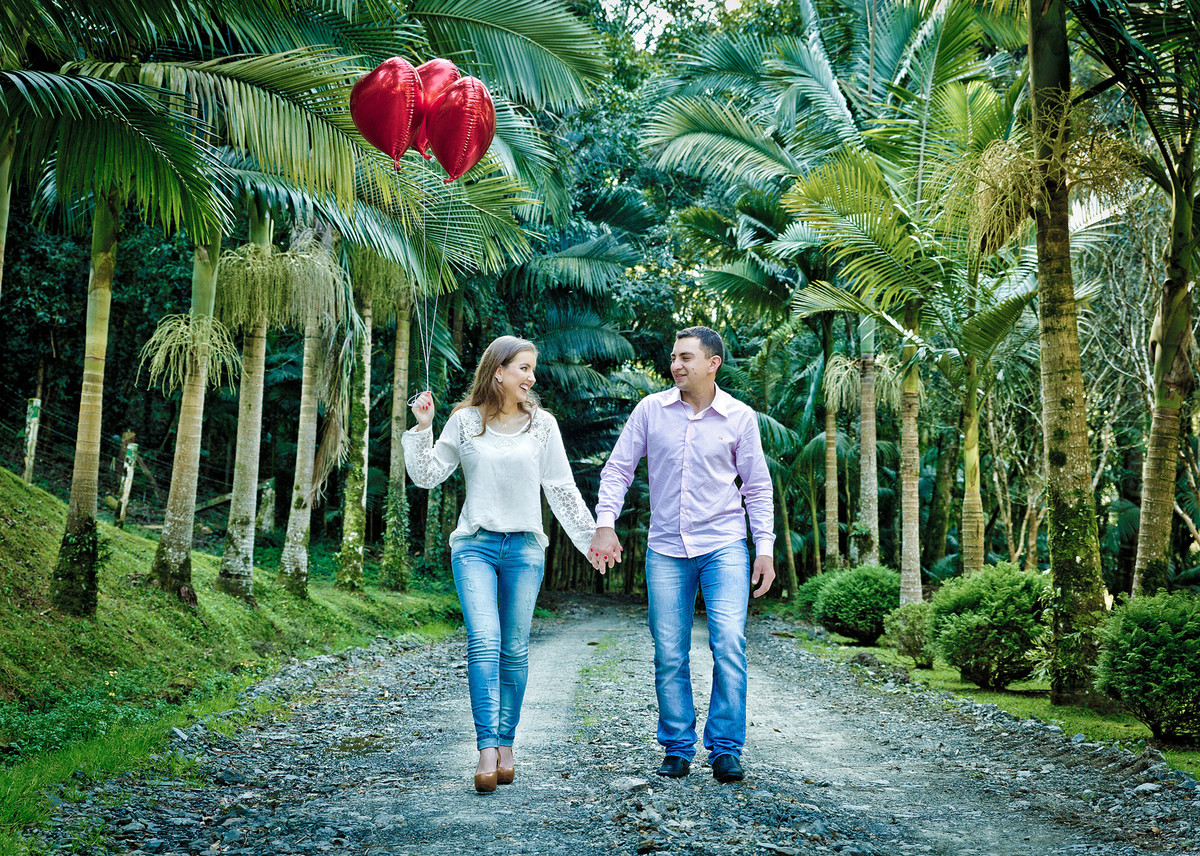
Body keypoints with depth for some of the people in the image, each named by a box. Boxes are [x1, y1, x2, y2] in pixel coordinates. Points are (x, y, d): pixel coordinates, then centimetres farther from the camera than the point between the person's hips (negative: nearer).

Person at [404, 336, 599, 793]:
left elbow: (562, 489, 10)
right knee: (483, 642, -16)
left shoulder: (542, 424, 6)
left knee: (514, 649, 3)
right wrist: (422, 428, -6)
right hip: (475, 544, -1)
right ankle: (487, 747, -16)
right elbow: (427, 476, 6)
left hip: (524, 547, 1)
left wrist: (591, 538, 8)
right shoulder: (464, 420, 3)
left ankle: (506, 744, 14)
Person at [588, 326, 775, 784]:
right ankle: (677, 749, 16)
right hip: (666, 549, 1)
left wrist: (765, 548, 2)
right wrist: (605, 524, -6)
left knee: (729, 645, -13)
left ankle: (726, 750, -3)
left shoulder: (740, 417, 1)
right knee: (669, 655, 3)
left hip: (724, 545, -1)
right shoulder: (650, 410, 2)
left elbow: (757, 487, 7)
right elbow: (617, 469, 6)